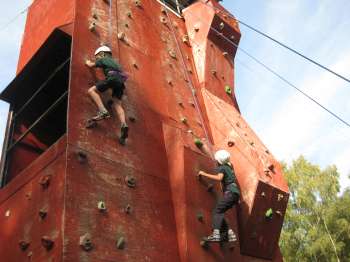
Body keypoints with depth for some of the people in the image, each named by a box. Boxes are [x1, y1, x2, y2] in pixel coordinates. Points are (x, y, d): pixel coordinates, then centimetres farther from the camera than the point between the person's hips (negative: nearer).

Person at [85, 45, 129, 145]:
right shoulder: (113, 61, 38)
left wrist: (88, 62, 56)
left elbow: (91, 65, 34)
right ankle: (123, 124, -26)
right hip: (121, 80, 7)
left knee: (91, 90, -4)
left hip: (113, 77, -7)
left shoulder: (102, 59, 20)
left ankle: (103, 111, -25)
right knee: (118, 105, 0)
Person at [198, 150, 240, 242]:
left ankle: (216, 234, -32)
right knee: (220, 212, 10)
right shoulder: (229, 166, 23)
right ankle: (230, 233, 6)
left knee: (217, 210, -17)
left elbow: (219, 178, -24)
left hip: (231, 192, -9)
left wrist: (204, 174, -19)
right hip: (235, 193, 9)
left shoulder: (221, 168, -3)